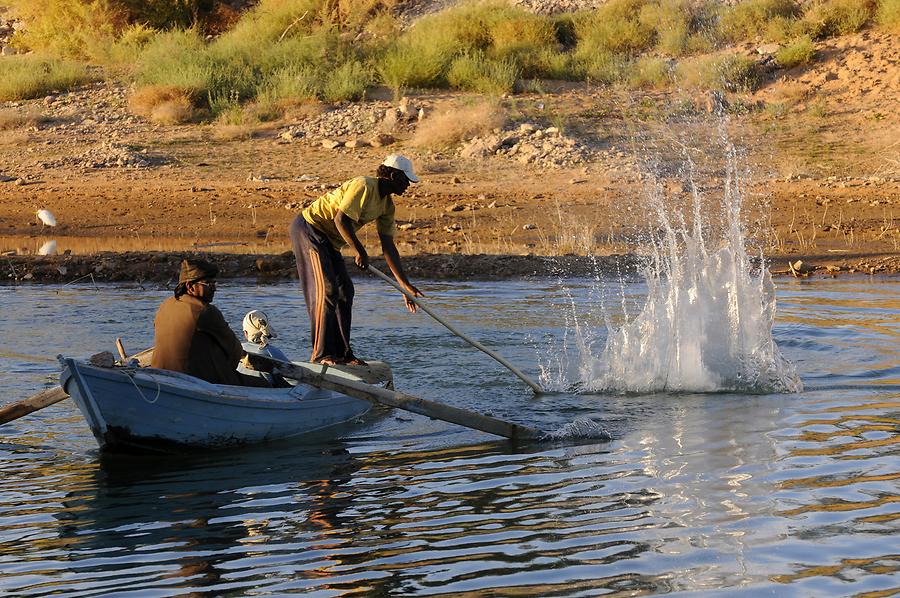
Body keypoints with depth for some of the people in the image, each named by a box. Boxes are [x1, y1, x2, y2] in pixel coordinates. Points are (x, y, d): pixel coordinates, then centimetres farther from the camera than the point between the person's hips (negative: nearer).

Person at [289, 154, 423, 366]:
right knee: (327, 290, -15)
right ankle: (321, 355, -15)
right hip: (308, 228, -10)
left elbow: (388, 247, 9)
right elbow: (341, 219, -27)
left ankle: (341, 353, 10)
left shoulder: (387, 205, 8)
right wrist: (360, 252, -22)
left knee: (345, 291, 6)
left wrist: (406, 285, 5)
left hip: (328, 241, 10)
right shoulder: (364, 187, -20)